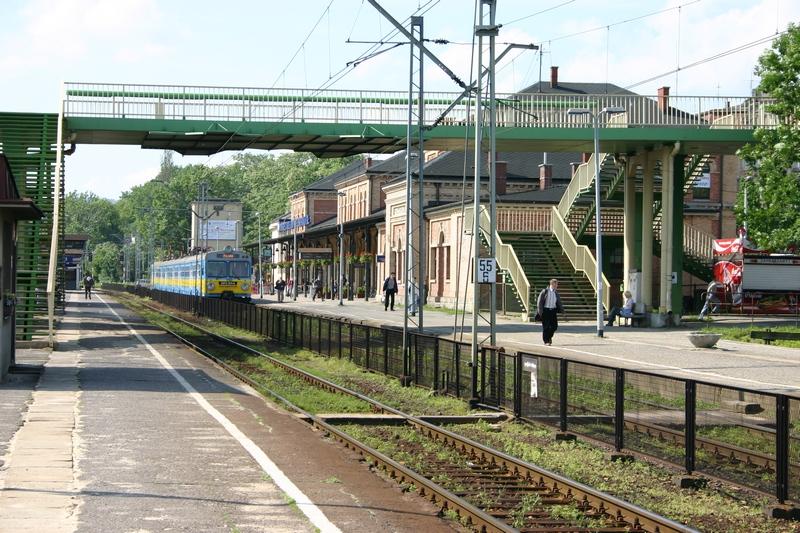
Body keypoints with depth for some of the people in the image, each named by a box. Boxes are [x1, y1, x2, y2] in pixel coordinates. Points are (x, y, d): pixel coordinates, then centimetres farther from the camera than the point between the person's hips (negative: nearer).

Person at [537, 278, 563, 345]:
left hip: (553, 311, 5)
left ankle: (549, 337, 27)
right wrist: (540, 311, -13)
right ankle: (546, 341, 6)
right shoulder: (545, 291, -5)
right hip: (546, 310, -5)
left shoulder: (556, 293, 10)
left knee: (554, 326, 1)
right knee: (546, 327, -3)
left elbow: (559, 303, 17)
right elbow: (540, 302, -6)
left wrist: (562, 310, 6)